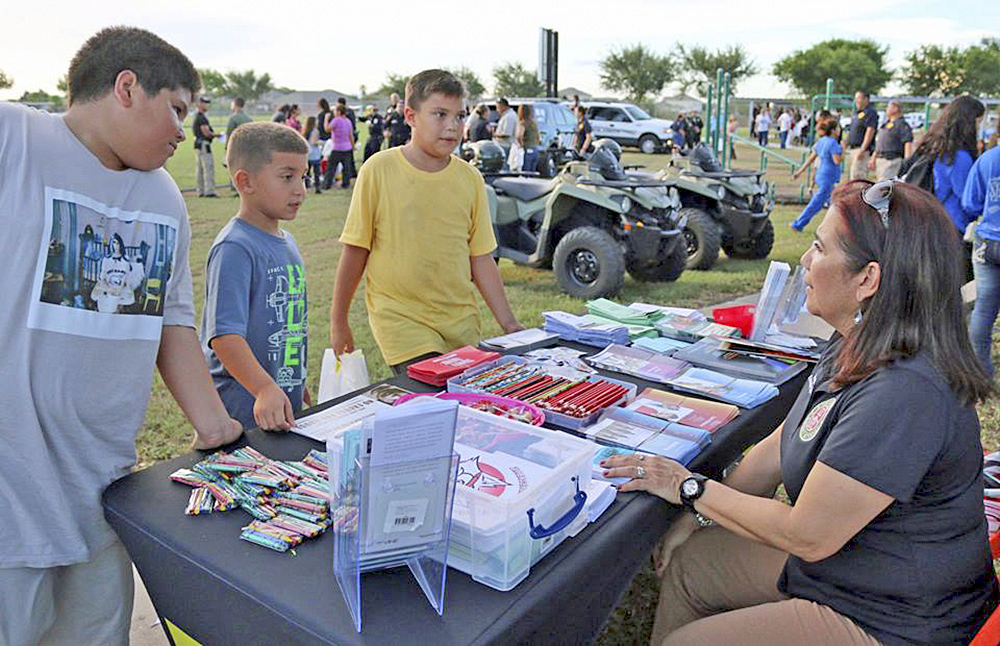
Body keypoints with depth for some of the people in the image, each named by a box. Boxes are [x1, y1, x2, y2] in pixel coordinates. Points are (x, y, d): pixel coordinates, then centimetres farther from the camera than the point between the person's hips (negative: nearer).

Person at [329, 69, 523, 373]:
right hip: (402, 322, -4)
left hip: (462, 324, 4)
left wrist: (508, 323, 4)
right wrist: (338, 322, 4)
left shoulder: (470, 179, 3)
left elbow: (481, 259, 7)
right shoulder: (379, 170, -6)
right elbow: (355, 249, -1)